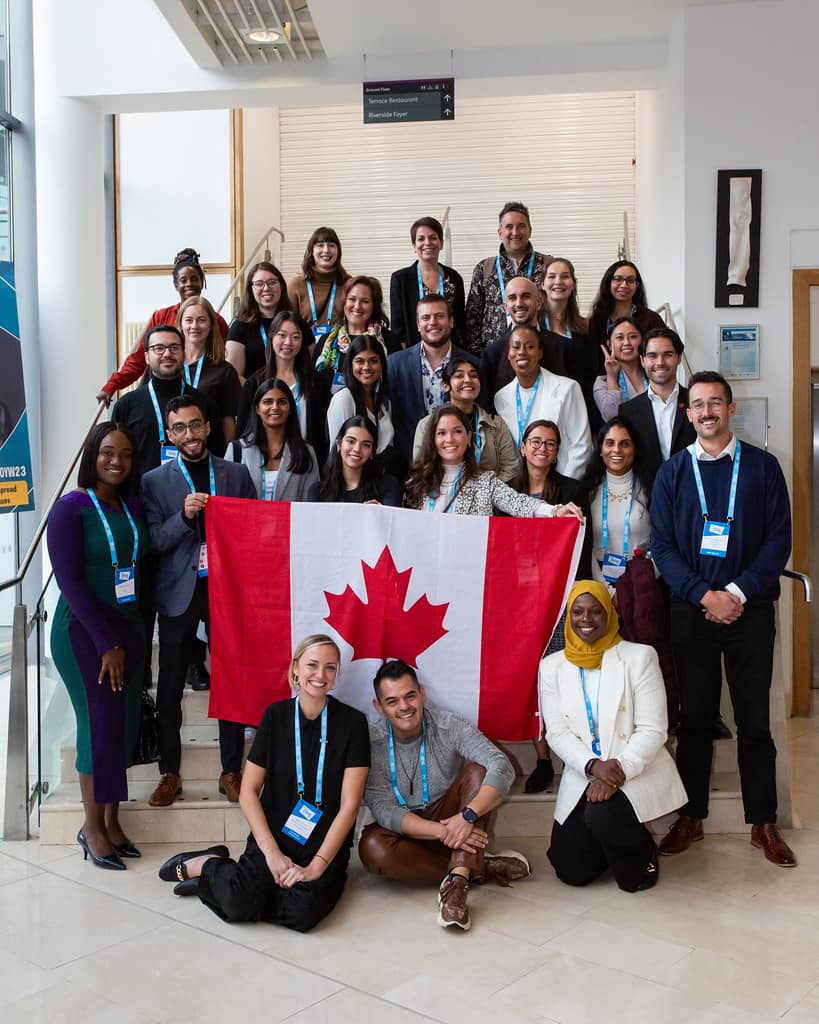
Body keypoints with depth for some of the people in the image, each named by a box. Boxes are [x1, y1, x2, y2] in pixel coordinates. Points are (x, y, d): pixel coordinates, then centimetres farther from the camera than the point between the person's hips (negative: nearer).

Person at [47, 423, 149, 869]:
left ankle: (111, 819, 20)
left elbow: (140, 563, 8)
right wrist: (106, 643, -15)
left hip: (127, 627, 6)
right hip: (83, 630, -5)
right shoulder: (71, 507, -10)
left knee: (125, 723, 7)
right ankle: (92, 825, 14)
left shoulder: (132, 505, 7)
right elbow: (69, 580, -14)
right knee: (100, 723, -3)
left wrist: (130, 636, 0)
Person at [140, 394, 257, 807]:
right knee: (170, 687, 5)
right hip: (179, 592, 0)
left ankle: (231, 772, 18)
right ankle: (169, 773, 19)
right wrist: (184, 516, -19)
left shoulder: (236, 474, 6)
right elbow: (153, 541, -3)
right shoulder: (154, 481, 3)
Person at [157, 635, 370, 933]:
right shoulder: (276, 715, 0)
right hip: (273, 836, 0)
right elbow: (249, 791, 1)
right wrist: (272, 852, -10)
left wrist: (317, 866, -15)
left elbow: (349, 804, -8)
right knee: (240, 904, -29)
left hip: (326, 845, 0)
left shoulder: (352, 722, -5)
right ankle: (204, 864, 4)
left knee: (305, 911, -30)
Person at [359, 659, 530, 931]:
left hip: (451, 820, 1)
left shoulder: (450, 727, -12)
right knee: (372, 847, -34)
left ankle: (457, 881, -36)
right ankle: (483, 868, -21)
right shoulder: (372, 743, -13)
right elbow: (384, 810, -18)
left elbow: (502, 768, -24)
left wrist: (467, 816, -40)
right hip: (405, 832, 0)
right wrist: (442, 831, -33)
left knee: (477, 770, -24)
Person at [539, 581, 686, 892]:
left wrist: (620, 770, -25)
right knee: (572, 872, -3)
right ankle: (611, 843, 31)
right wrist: (593, 766, -21)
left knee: (602, 816, -33)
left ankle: (640, 855, 2)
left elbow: (652, 731, -11)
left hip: (637, 771, -3)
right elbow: (557, 733, -3)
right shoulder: (552, 666, 2)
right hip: (582, 776, 4)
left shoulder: (639, 656, -7)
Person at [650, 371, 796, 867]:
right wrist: (705, 595, -11)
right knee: (695, 718, 8)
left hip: (750, 609, -1)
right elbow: (663, 546, 1)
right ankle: (691, 817, 19)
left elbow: (779, 540, -1)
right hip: (692, 611, 1)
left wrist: (737, 592, -12)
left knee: (755, 720, 5)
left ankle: (764, 822, 17)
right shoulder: (672, 472, 6)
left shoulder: (763, 466, 3)